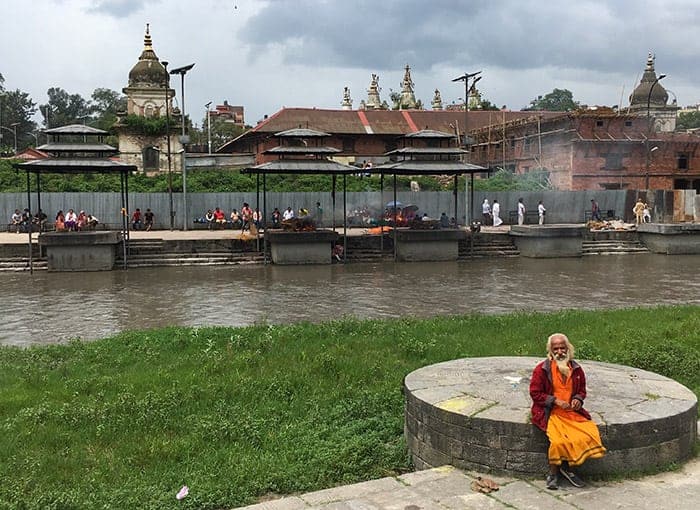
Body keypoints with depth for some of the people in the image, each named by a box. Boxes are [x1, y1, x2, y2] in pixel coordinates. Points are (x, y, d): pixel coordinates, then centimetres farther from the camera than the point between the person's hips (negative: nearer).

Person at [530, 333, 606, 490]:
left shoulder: (576, 369, 9)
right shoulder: (542, 369, -5)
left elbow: (582, 390, 21)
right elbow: (535, 393, -4)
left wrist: (578, 399, -1)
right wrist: (555, 401, -13)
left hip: (571, 411, 5)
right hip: (549, 412, -5)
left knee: (591, 432, -18)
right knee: (558, 439, -30)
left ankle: (566, 468, -3)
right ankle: (553, 473, -6)